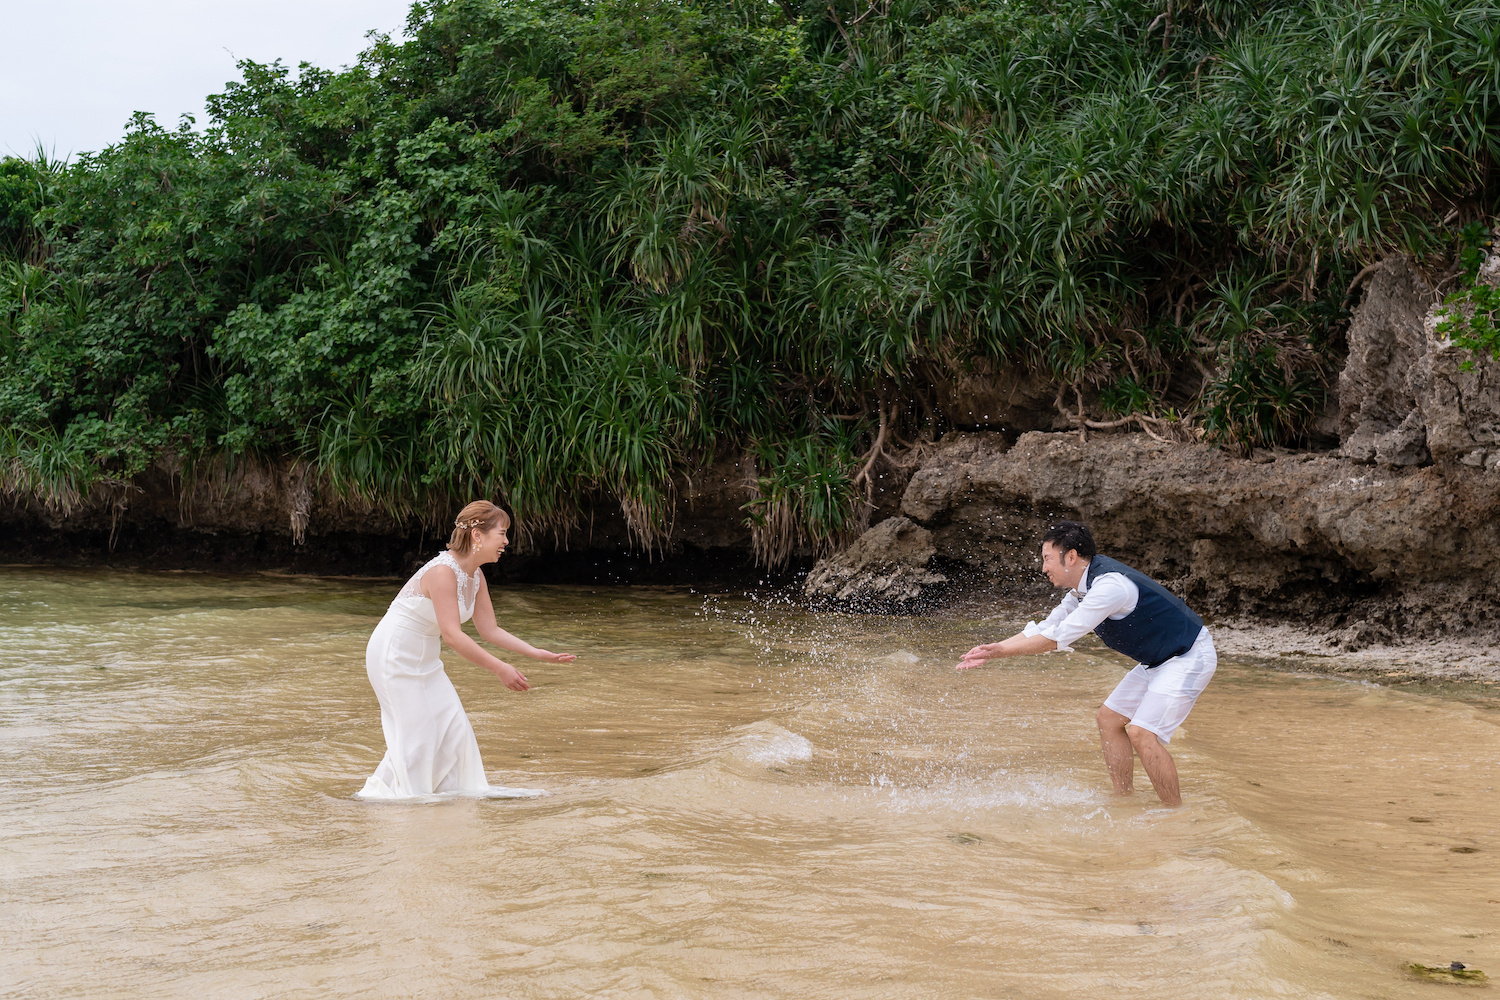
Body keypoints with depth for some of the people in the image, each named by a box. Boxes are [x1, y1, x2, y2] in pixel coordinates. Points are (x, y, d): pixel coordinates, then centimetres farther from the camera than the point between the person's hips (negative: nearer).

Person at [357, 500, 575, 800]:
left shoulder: (475, 577, 1)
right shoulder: (443, 571, -27)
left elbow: (490, 630, 5)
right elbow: (452, 634, -32)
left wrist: (540, 654, -2)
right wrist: (500, 668, -33)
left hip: (423, 658, 9)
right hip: (394, 654, -9)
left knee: (451, 725, 10)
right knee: (416, 730, -4)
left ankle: (455, 788, 21)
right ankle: (382, 789, 10)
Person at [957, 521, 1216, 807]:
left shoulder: (1110, 585, -27)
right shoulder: (1084, 588, 5)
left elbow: (1058, 638, -25)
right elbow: (1043, 629, 12)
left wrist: (1001, 651, -18)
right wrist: (991, 650, 2)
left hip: (1189, 657, -10)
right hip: (1158, 661, 10)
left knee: (1142, 733, -19)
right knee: (1109, 719, 10)